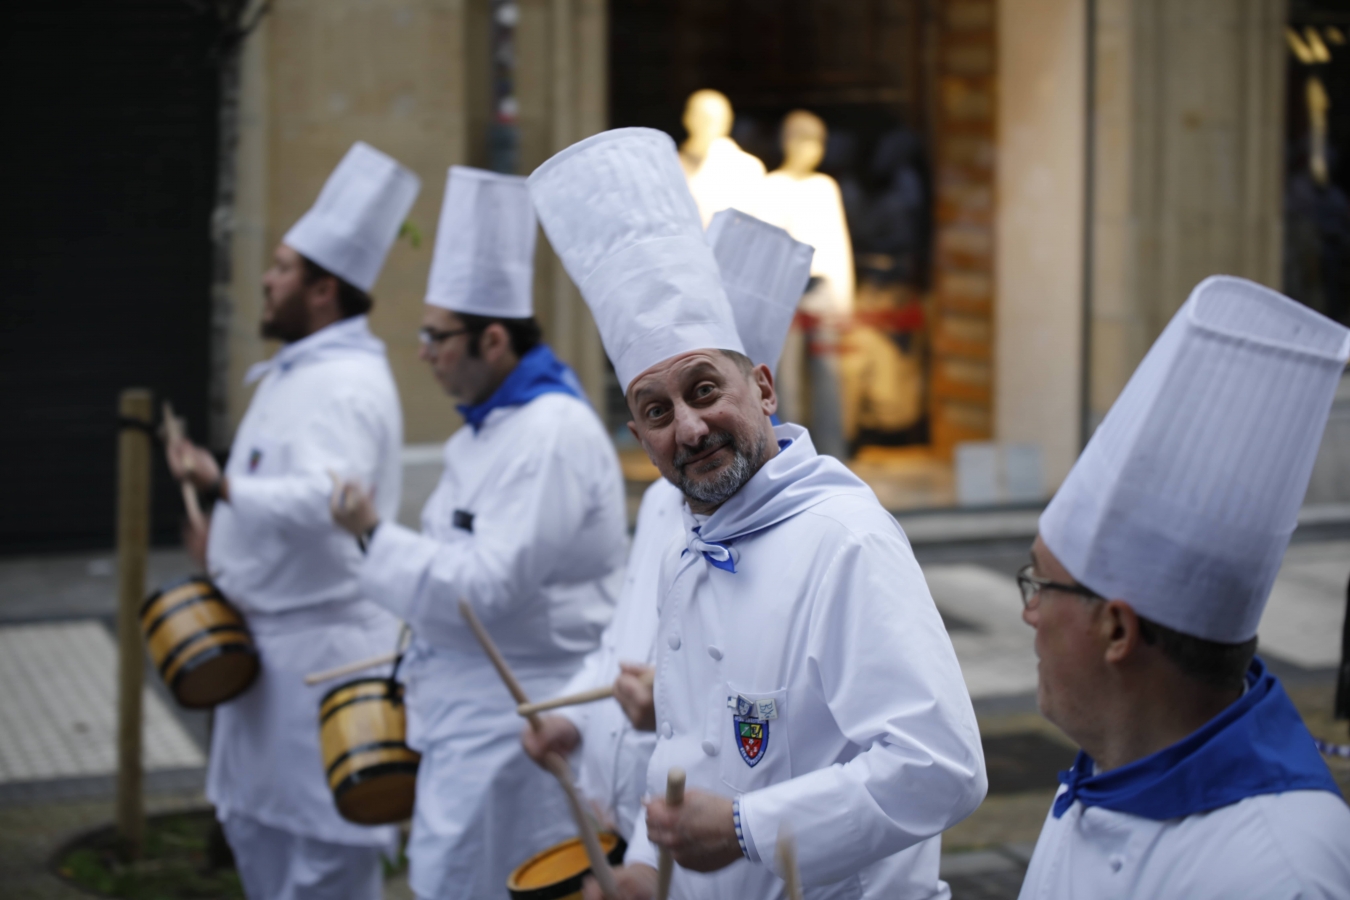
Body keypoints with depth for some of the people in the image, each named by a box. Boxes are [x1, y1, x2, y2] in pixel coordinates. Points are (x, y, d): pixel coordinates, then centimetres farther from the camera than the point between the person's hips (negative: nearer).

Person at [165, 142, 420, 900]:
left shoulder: (347, 387, -20)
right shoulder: (298, 372, 14)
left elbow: (324, 499, -37)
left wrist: (221, 485, -46)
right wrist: (226, 535, 18)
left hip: (323, 646, -11)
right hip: (272, 636, 11)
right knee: (255, 822, 20)